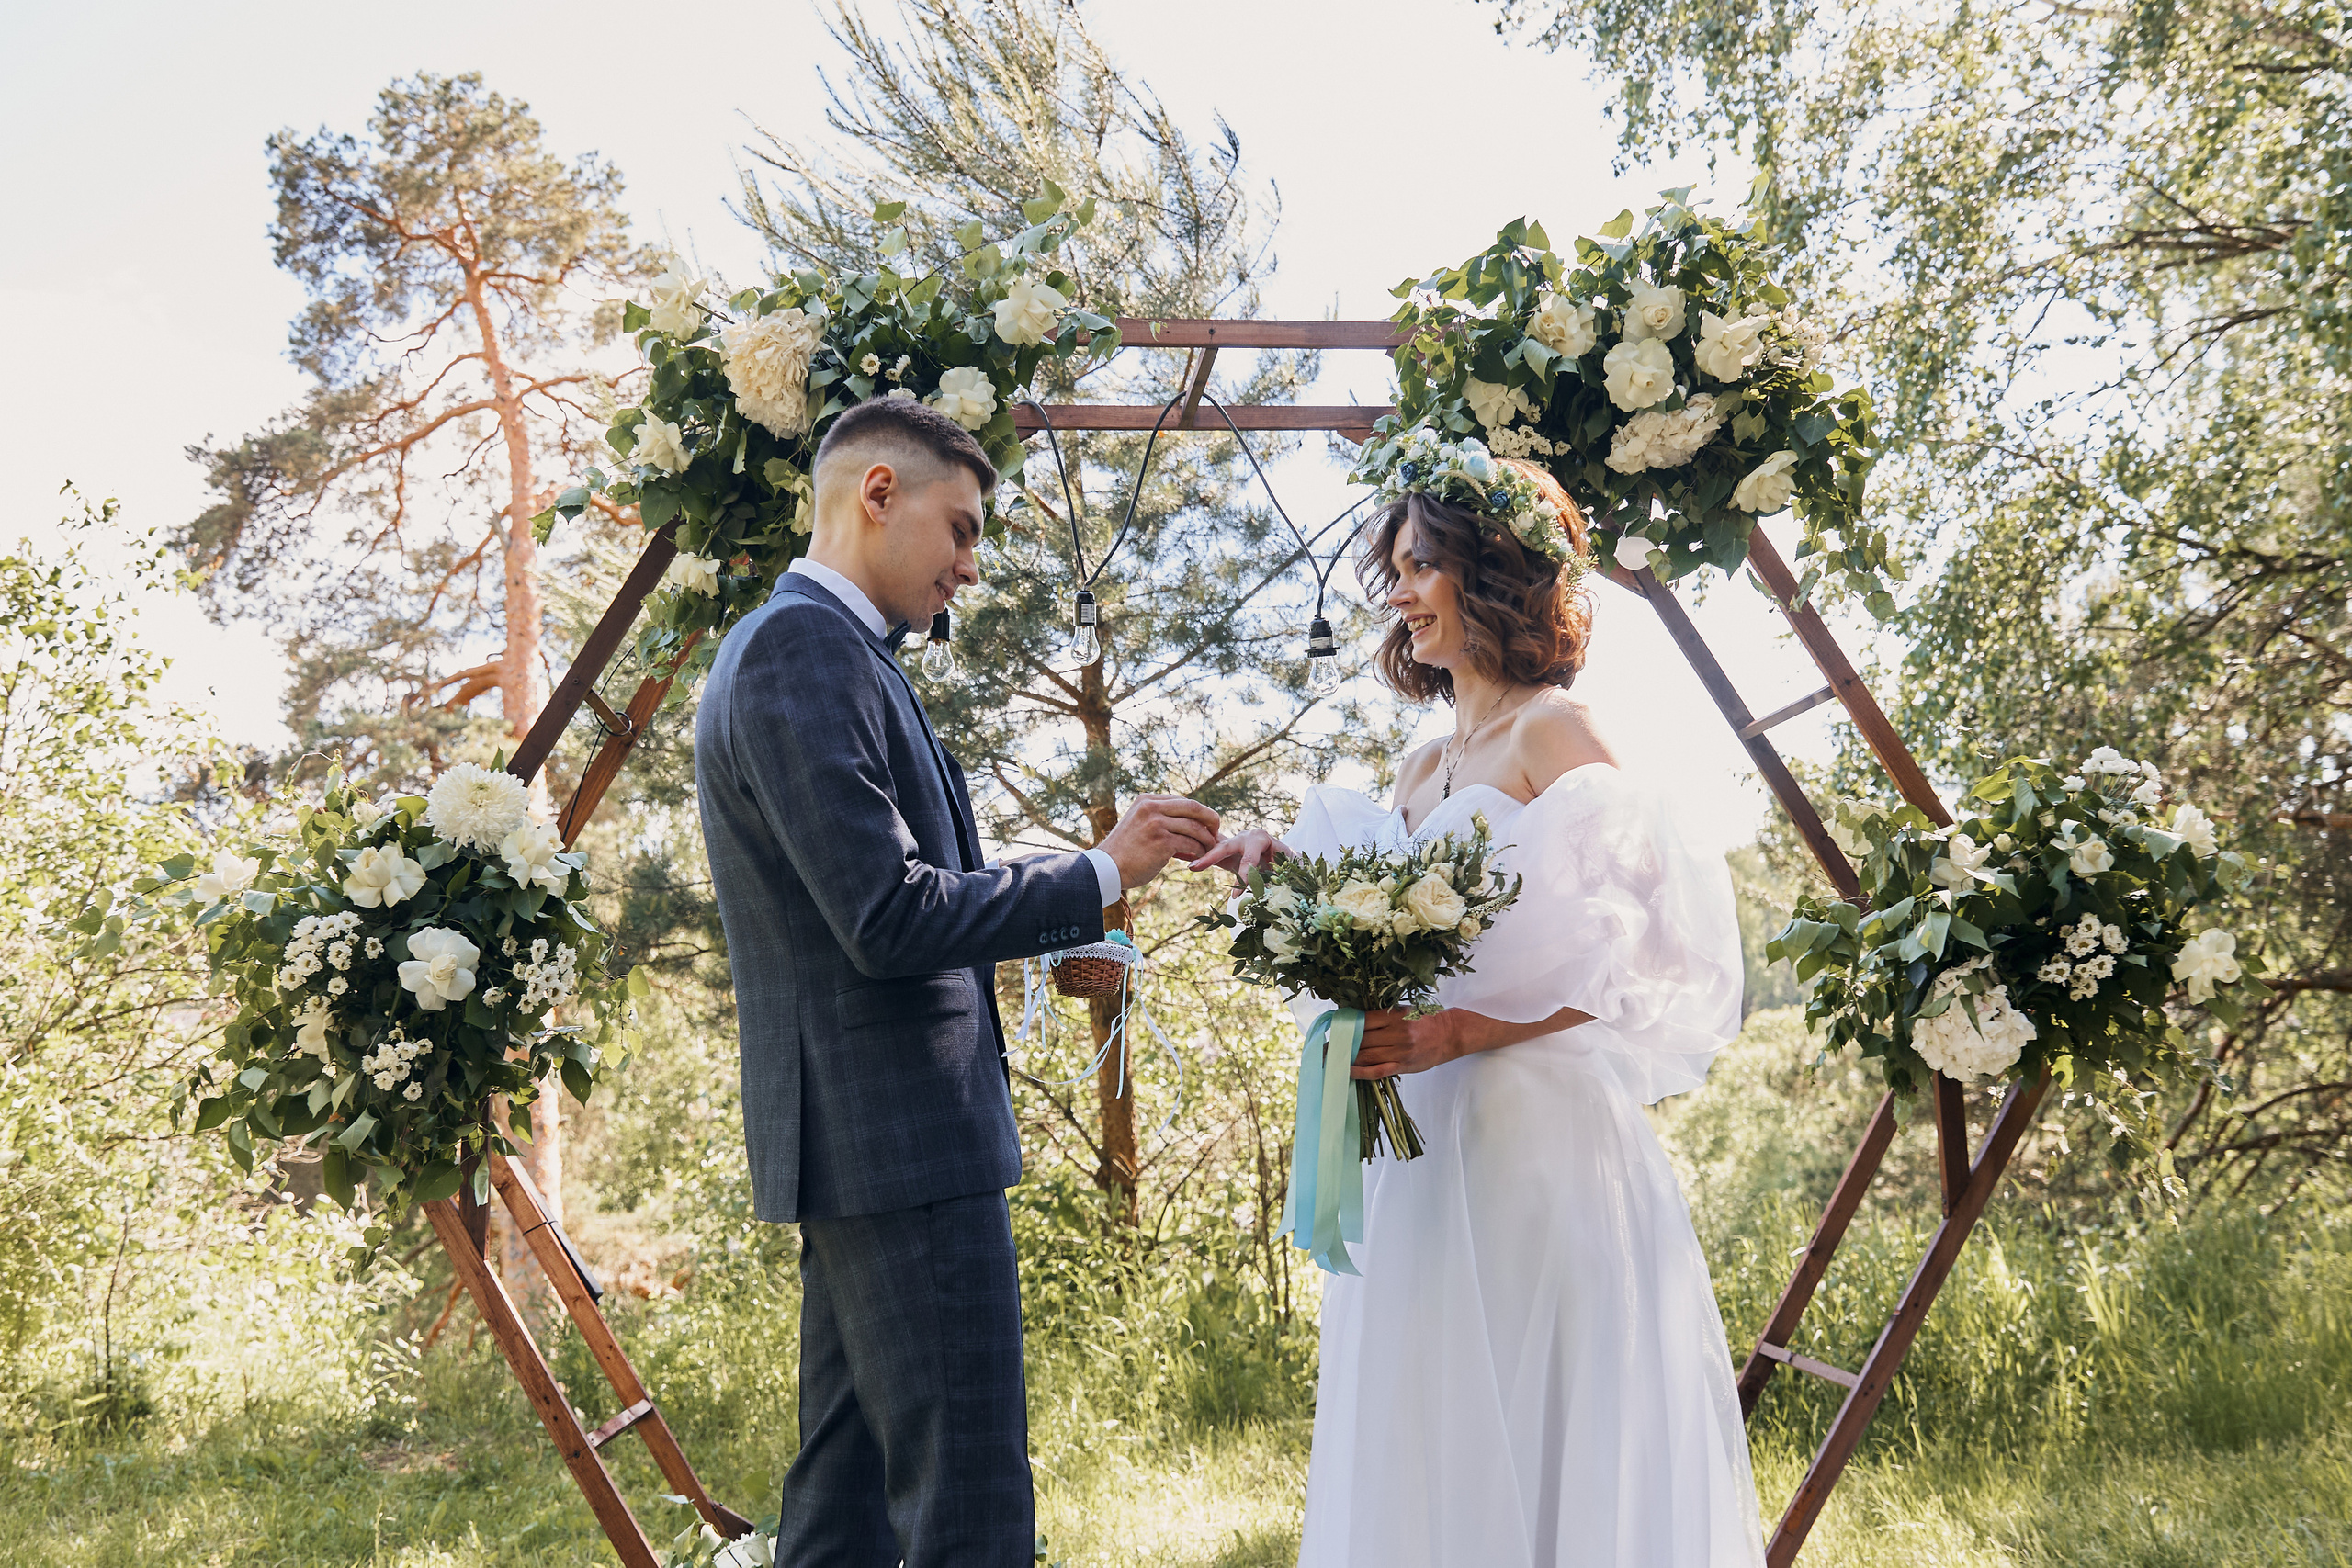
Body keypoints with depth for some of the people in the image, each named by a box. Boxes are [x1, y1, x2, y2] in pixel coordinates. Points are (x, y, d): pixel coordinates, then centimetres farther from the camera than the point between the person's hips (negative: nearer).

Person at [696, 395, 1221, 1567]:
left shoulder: (811, 648, 18)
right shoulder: (800, 648, -15)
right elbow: (890, 917, -22)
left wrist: (1054, 941, 15)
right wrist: (1100, 874, -13)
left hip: (862, 1136, 11)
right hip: (899, 1132, -11)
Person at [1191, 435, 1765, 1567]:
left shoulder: (1555, 737, -6)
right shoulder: (1421, 773, 16)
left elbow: (1617, 960, -13)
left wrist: (1458, 1034, -22)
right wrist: (1292, 864, -1)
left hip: (1534, 1135, -7)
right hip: (1421, 1146, 8)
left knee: (1543, 1440, 0)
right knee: (1427, 1438, 12)